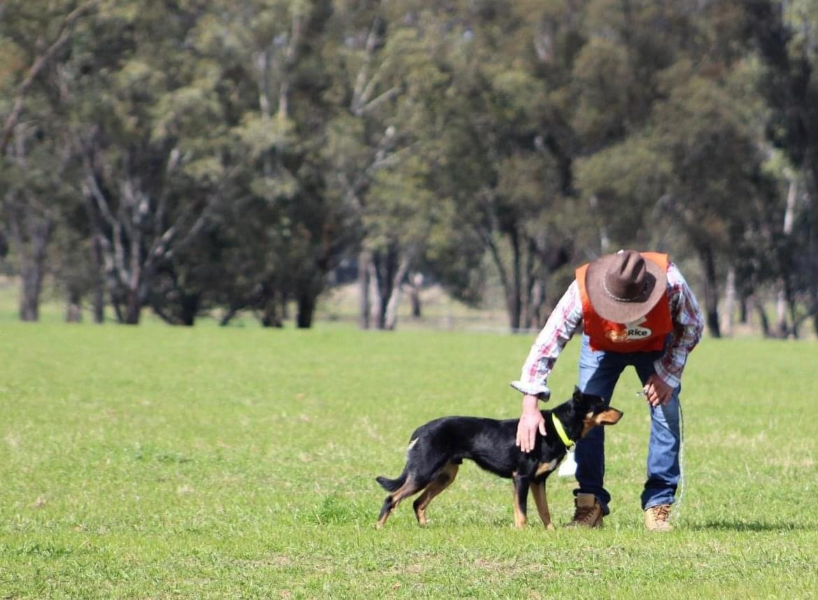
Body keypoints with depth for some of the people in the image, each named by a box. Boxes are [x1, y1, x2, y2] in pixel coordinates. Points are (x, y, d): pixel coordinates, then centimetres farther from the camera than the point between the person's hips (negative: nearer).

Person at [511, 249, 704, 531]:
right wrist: (530, 407, -44)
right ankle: (589, 504, -3)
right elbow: (546, 344, -37)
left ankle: (658, 505, -6)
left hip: (656, 347, 0)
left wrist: (667, 375, -25)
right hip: (601, 347, 0)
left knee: (666, 415, -13)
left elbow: (692, 327, -18)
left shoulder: (671, 284, -40)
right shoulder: (581, 294, -41)